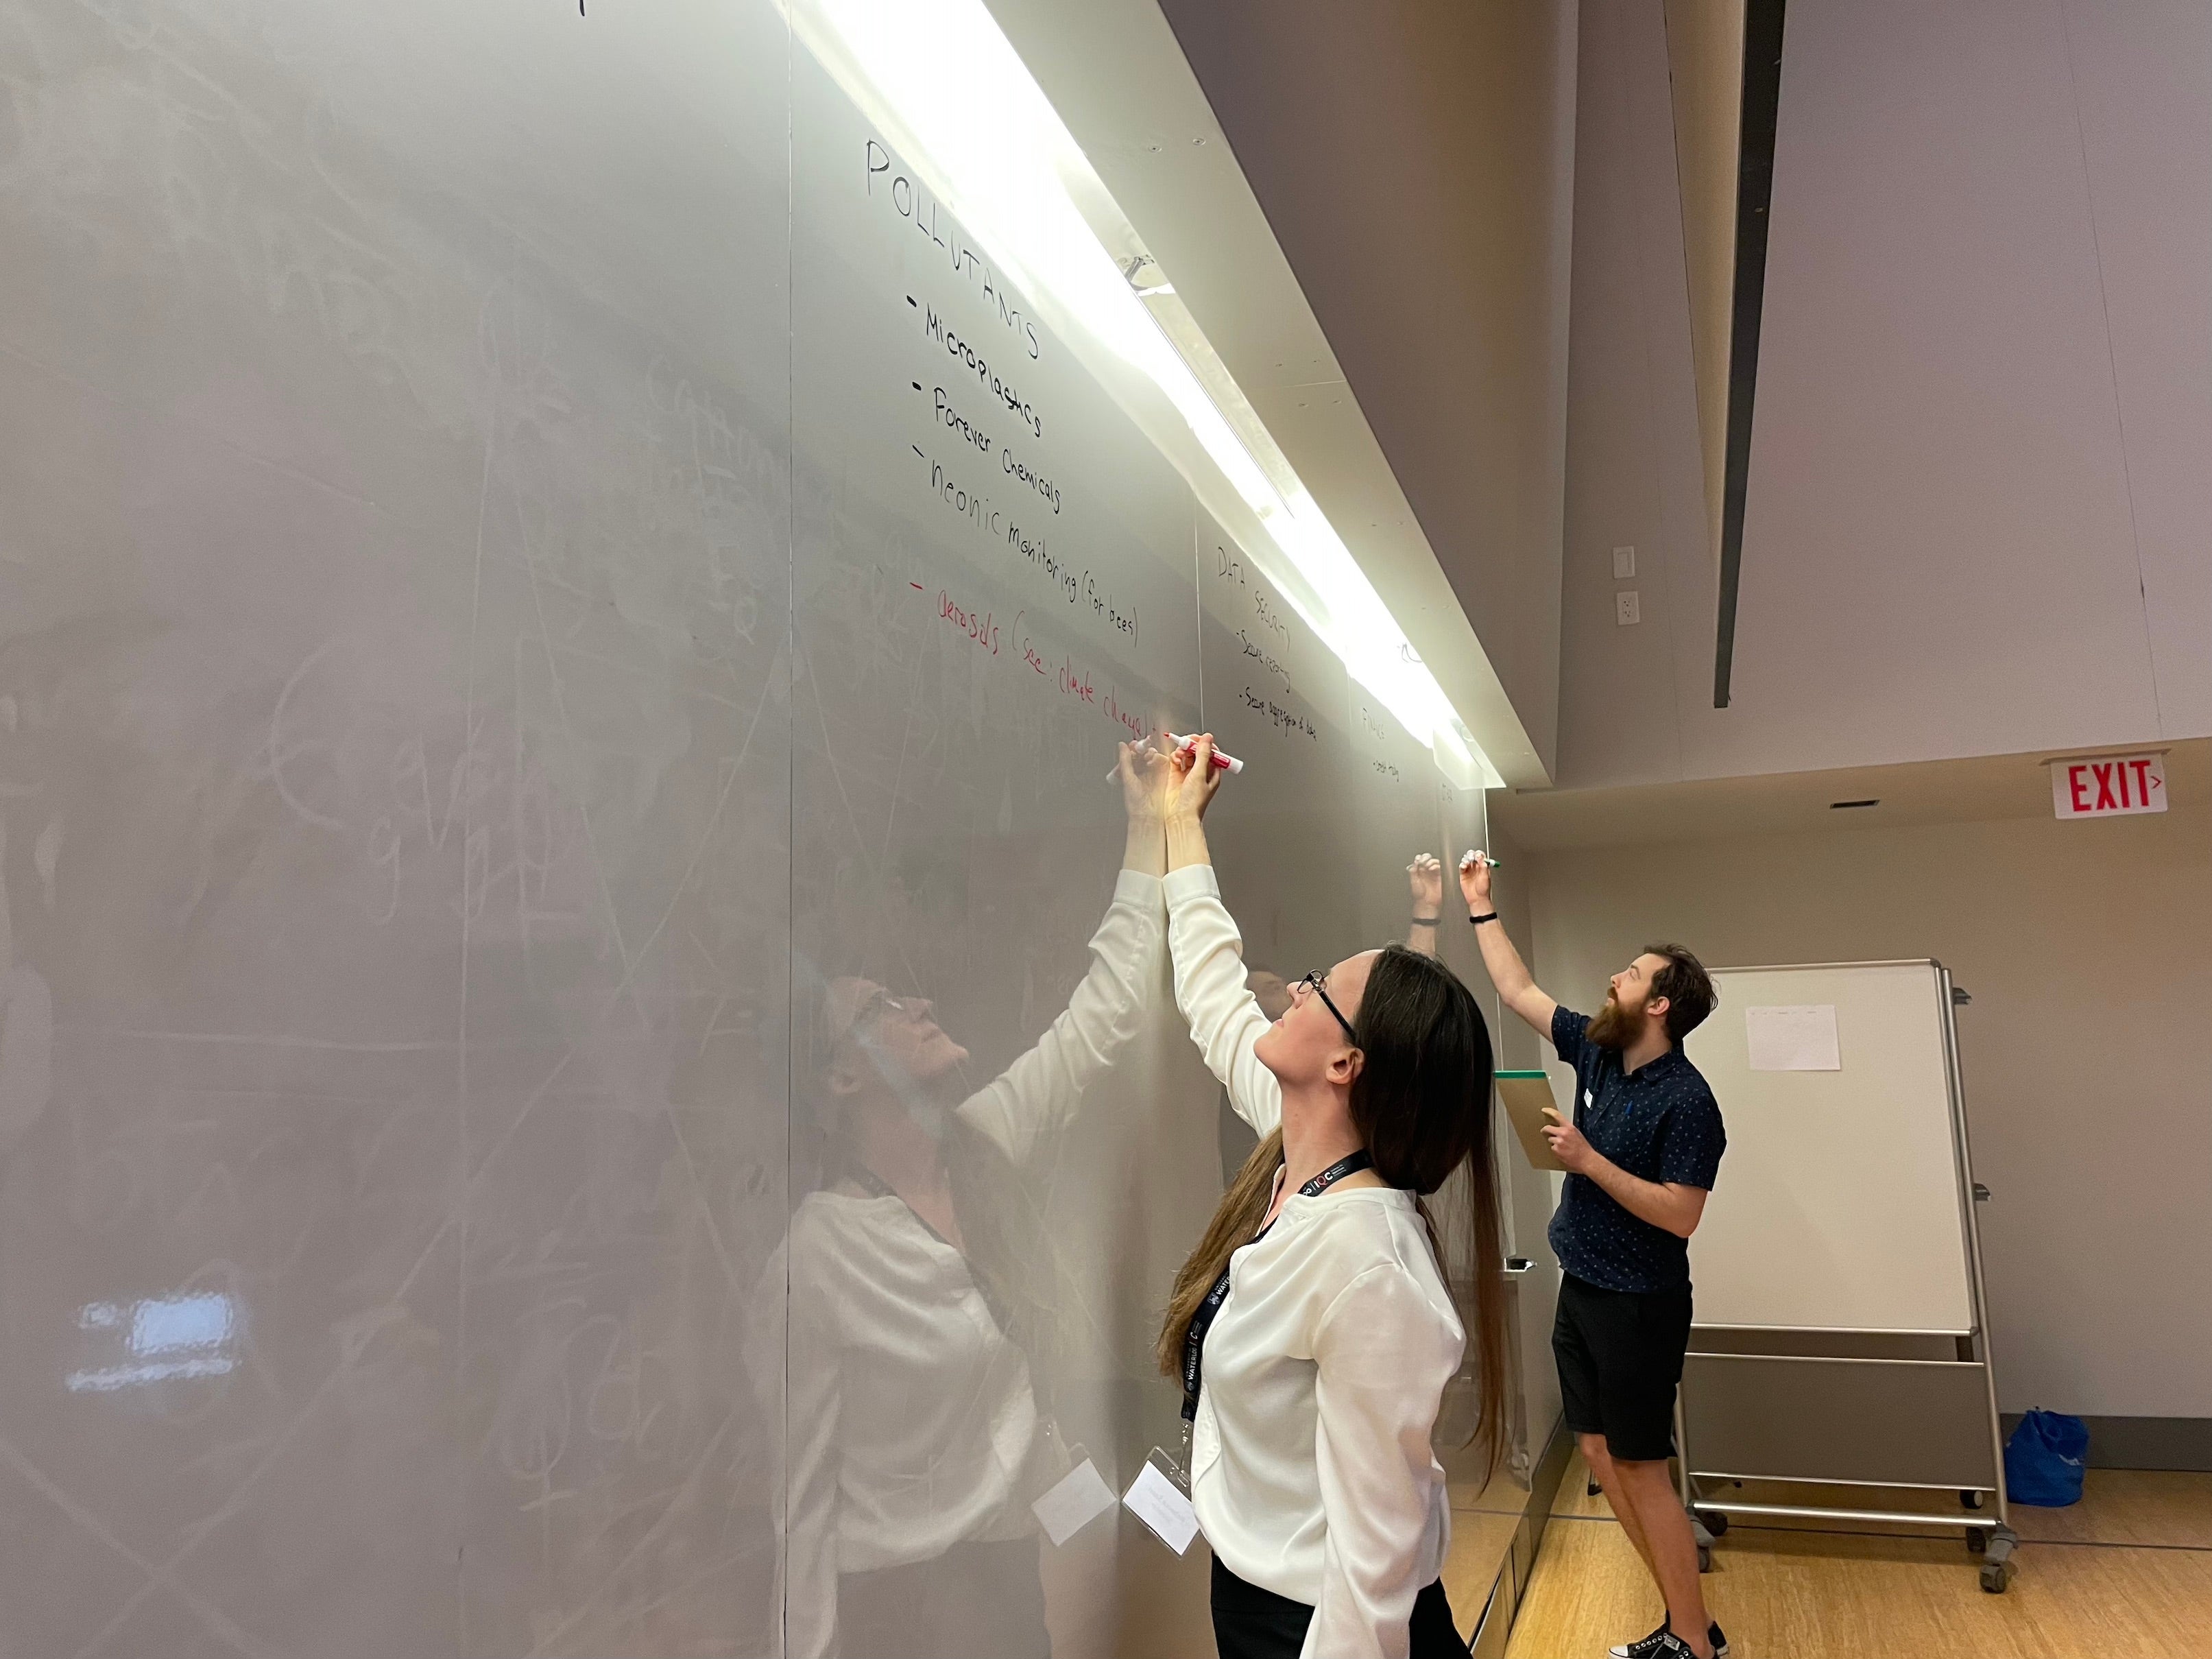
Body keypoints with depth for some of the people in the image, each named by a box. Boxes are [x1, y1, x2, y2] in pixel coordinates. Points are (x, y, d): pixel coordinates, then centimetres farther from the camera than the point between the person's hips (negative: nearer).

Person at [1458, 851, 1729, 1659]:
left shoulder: (1687, 1100, -19)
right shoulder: (1597, 1051, 2)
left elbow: (1680, 1215, -23)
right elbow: (1518, 991, 11)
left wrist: (1587, 1159, -25)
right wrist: (1480, 907, 12)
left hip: (1640, 1305, -8)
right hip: (1580, 1290, 8)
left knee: (1640, 1467, 0)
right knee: (1600, 1456, 12)